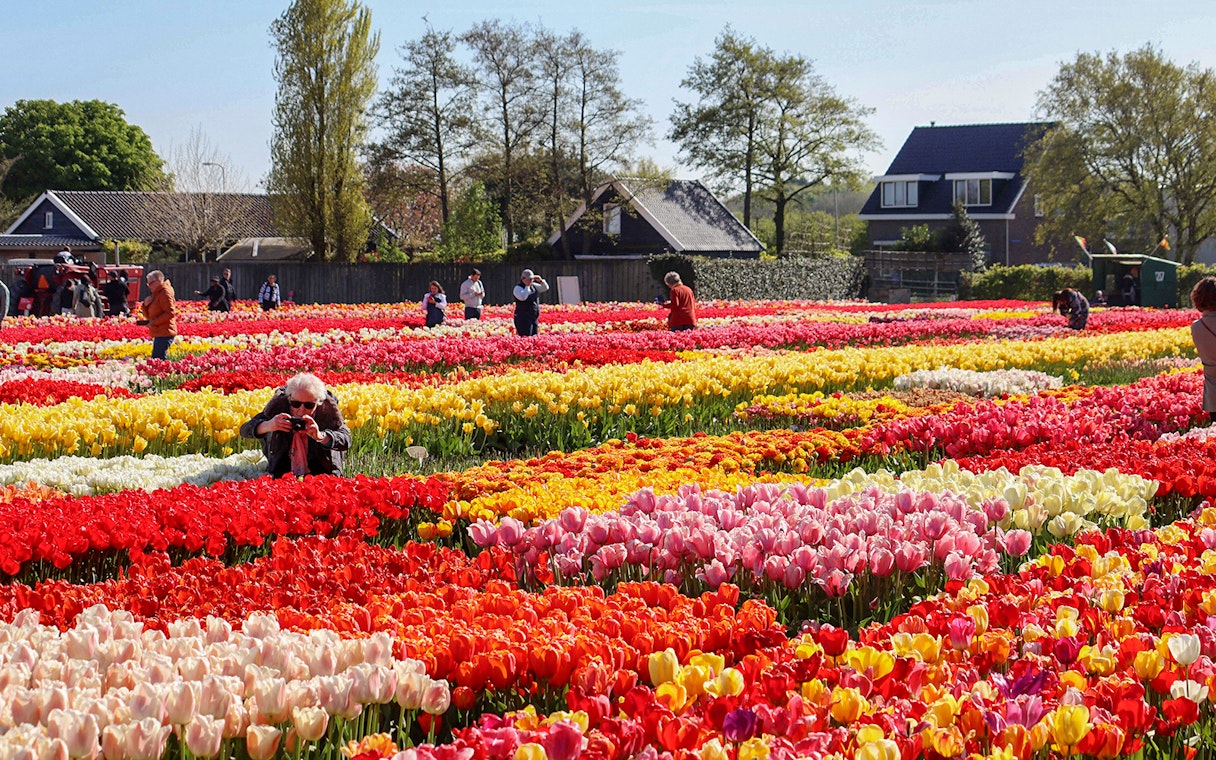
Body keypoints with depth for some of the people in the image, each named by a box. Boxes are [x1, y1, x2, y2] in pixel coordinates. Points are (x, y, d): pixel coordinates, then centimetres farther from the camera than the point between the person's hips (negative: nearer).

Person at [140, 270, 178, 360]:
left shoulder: (165, 293, -9)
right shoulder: (156, 294, 21)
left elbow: (170, 313, -20)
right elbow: (149, 316, 23)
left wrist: (154, 322, -18)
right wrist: (146, 305, 4)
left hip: (164, 334, -10)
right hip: (159, 334, 10)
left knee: (157, 360, -16)